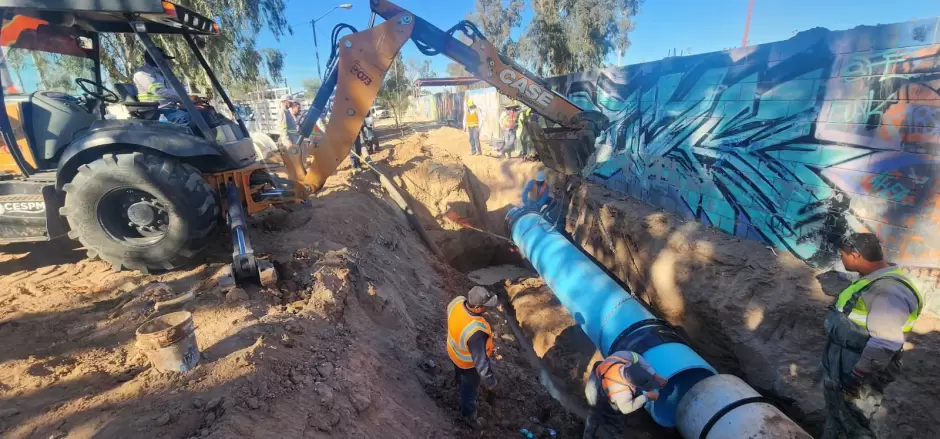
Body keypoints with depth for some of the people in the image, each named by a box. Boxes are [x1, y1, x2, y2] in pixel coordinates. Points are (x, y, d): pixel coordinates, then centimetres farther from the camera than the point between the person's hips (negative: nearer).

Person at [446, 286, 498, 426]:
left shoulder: (457, 302, -29)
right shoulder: (475, 332, -49)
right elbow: (480, 360, -36)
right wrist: (489, 379, -18)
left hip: (454, 350, 6)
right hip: (468, 362, -6)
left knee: (459, 370, 41)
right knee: (470, 388, 25)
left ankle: (459, 380, 75)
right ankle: (468, 414, 54)